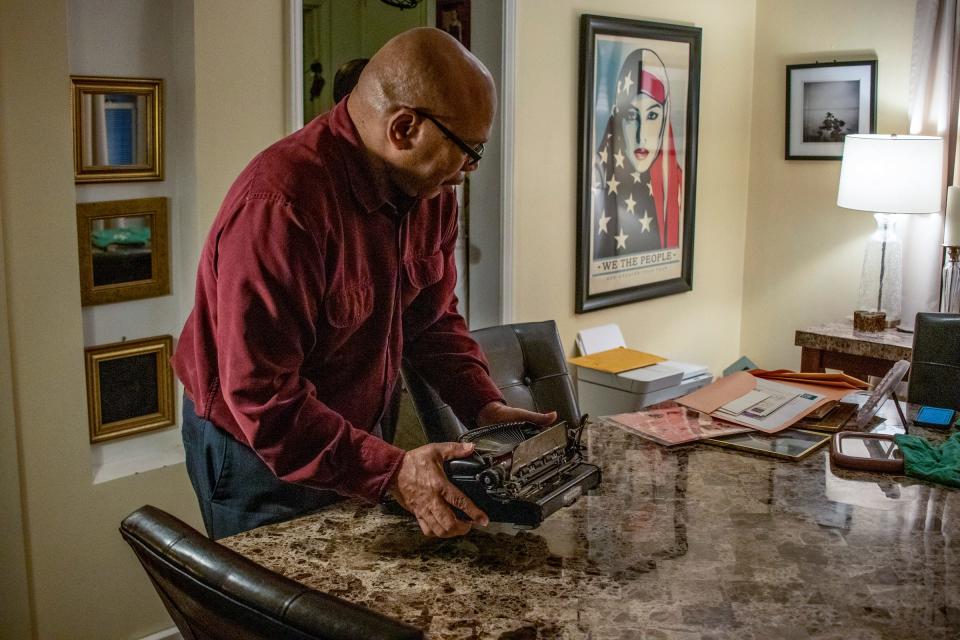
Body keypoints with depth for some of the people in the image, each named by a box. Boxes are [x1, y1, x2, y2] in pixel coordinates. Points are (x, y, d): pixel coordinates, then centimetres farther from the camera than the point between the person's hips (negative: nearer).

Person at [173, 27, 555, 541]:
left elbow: (433, 317, 5)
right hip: (258, 454, -7)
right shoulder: (281, 206, -33)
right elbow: (261, 398, -33)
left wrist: (483, 406, -9)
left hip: (352, 437, 8)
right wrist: (389, 472, -37)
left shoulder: (429, 190, -7)